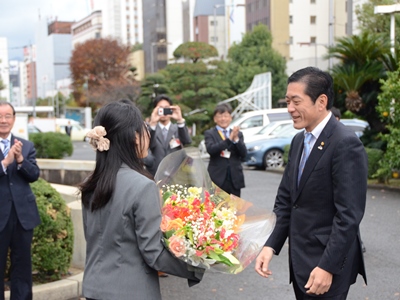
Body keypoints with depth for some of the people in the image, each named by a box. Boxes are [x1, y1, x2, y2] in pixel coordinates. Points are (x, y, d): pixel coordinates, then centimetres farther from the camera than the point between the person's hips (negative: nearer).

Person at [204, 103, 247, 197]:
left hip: (235, 179, 3)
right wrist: (229, 139, -24)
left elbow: (244, 154, 1)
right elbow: (210, 149, -16)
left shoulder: (238, 134, 12)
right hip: (217, 178, -3)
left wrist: (236, 139, -15)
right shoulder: (209, 134, 3)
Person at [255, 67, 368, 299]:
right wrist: (271, 245, 1)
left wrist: (327, 267, -21)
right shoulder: (299, 140, 9)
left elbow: (349, 215, -20)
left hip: (327, 262, -8)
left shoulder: (346, 144, -17)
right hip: (300, 257, 8)